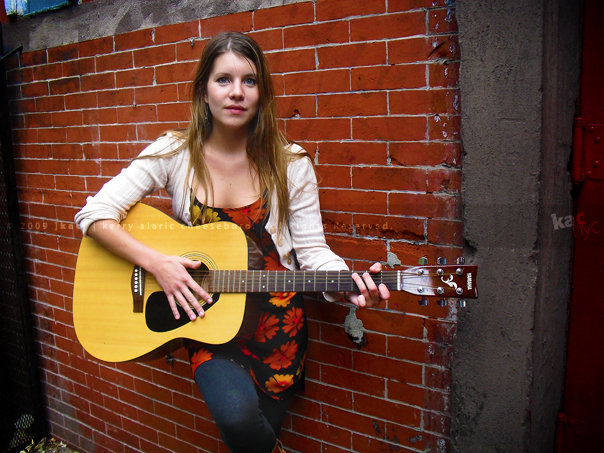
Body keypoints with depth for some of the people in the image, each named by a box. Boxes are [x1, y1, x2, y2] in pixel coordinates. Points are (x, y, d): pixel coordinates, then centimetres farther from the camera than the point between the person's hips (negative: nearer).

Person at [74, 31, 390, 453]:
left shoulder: (290, 163, -5)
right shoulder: (175, 153, -5)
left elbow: (311, 249, -4)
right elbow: (94, 214, -6)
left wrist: (349, 286, -23)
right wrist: (157, 263, -19)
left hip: (275, 320, 1)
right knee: (237, 416, -24)